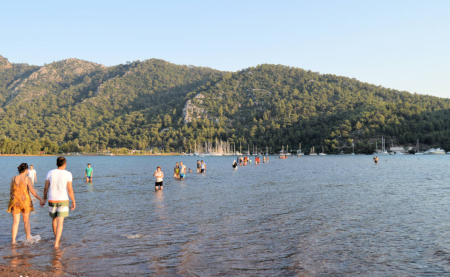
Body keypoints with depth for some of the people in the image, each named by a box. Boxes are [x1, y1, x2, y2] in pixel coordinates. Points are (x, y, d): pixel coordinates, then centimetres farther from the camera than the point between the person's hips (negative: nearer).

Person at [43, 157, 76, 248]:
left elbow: (46, 188, 2)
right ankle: (56, 243, -12)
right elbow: (70, 190, -11)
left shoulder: (50, 173, -2)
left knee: (54, 219, 23)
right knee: (60, 222, -2)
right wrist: (74, 202, -2)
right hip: (63, 201, -3)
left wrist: (44, 199, 16)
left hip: (52, 200, 3)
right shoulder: (68, 174, -10)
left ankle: (57, 237, 41)